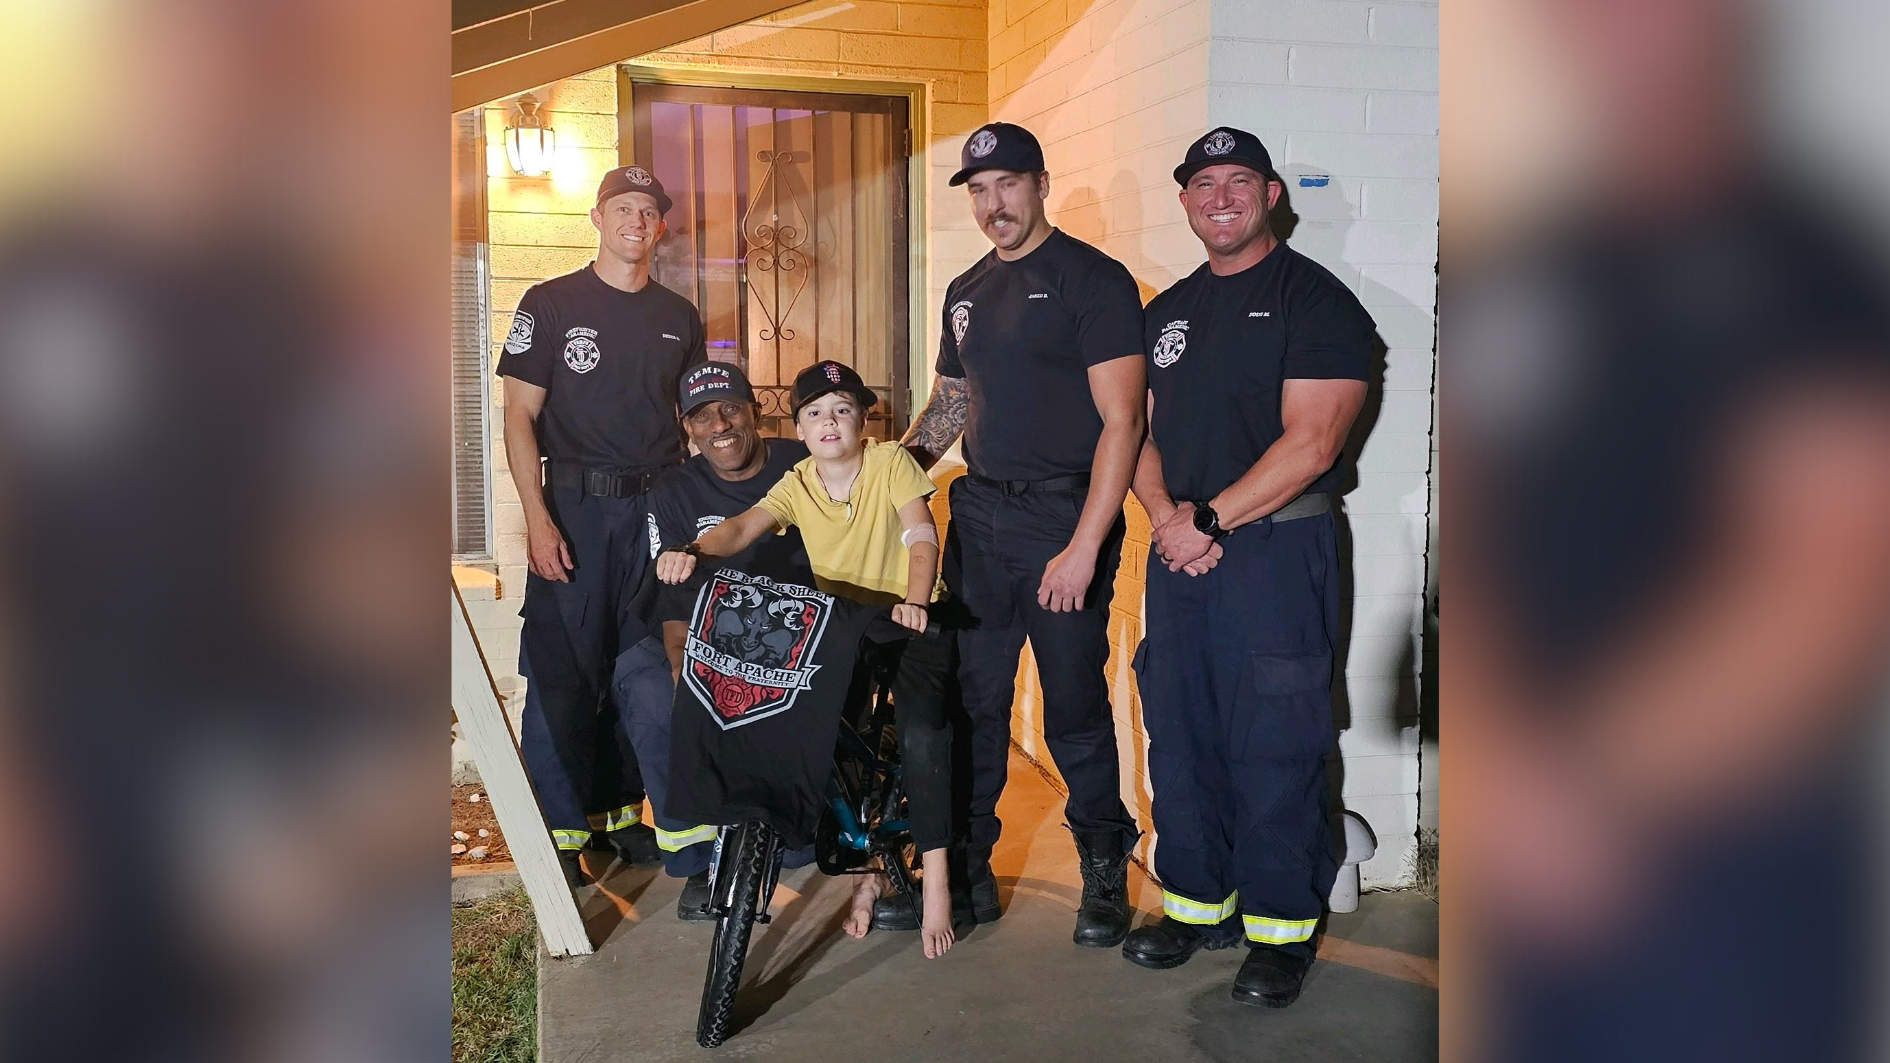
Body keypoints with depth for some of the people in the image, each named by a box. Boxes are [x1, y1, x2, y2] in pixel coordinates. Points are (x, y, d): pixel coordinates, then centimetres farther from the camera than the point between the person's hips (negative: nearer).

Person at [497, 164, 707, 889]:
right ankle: (560, 828, 6)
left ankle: (620, 808, 21)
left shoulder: (679, 317, 13)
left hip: (657, 509, 4)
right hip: (574, 508, -4)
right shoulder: (551, 303, 2)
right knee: (562, 671, -4)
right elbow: (520, 415, -3)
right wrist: (537, 518, -13)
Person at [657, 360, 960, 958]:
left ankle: (935, 879, -13)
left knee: (922, 732, -24)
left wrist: (914, 601, -38)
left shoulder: (891, 463, -6)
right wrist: (692, 551, -36)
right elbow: (743, 527, -14)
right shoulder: (797, 486, 3)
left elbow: (922, 534, -18)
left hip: (907, 619, -3)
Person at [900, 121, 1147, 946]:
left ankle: (1104, 867, 19)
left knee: (1075, 706, 1)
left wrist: (1084, 546, -18)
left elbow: (1121, 420, -12)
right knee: (970, 696, 9)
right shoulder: (966, 291, 16)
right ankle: (964, 862, 21)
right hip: (979, 515, 6)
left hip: (1065, 517, -6)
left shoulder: (1094, 280, -6)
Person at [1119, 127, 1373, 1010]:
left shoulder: (1315, 300, -4)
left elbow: (1310, 443, -13)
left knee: (1274, 745, -1)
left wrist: (1210, 519, -14)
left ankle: (1280, 928, 13)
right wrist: (1165, 514, -3)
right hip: (1179, 548, 6)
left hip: (1276, 549, -6)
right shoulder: (1167, 310, 16)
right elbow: (1139, 429, 16)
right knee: (1178, 734, 10)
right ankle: (1198, 902, 25)